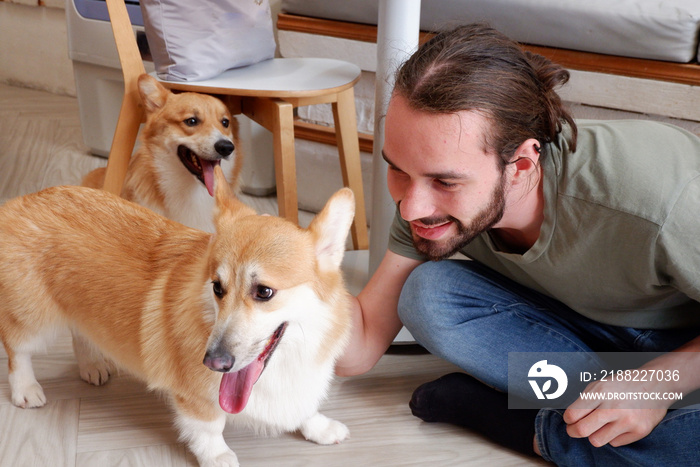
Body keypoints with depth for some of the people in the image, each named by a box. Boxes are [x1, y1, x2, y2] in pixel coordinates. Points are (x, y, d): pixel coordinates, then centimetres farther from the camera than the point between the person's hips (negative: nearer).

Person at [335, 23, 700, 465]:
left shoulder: (662, 202, -39)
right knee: (426, 293, -21)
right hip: (581, 327, 4)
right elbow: (360, 349, -17)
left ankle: (537, 428, -15)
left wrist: (661, 380, -32)